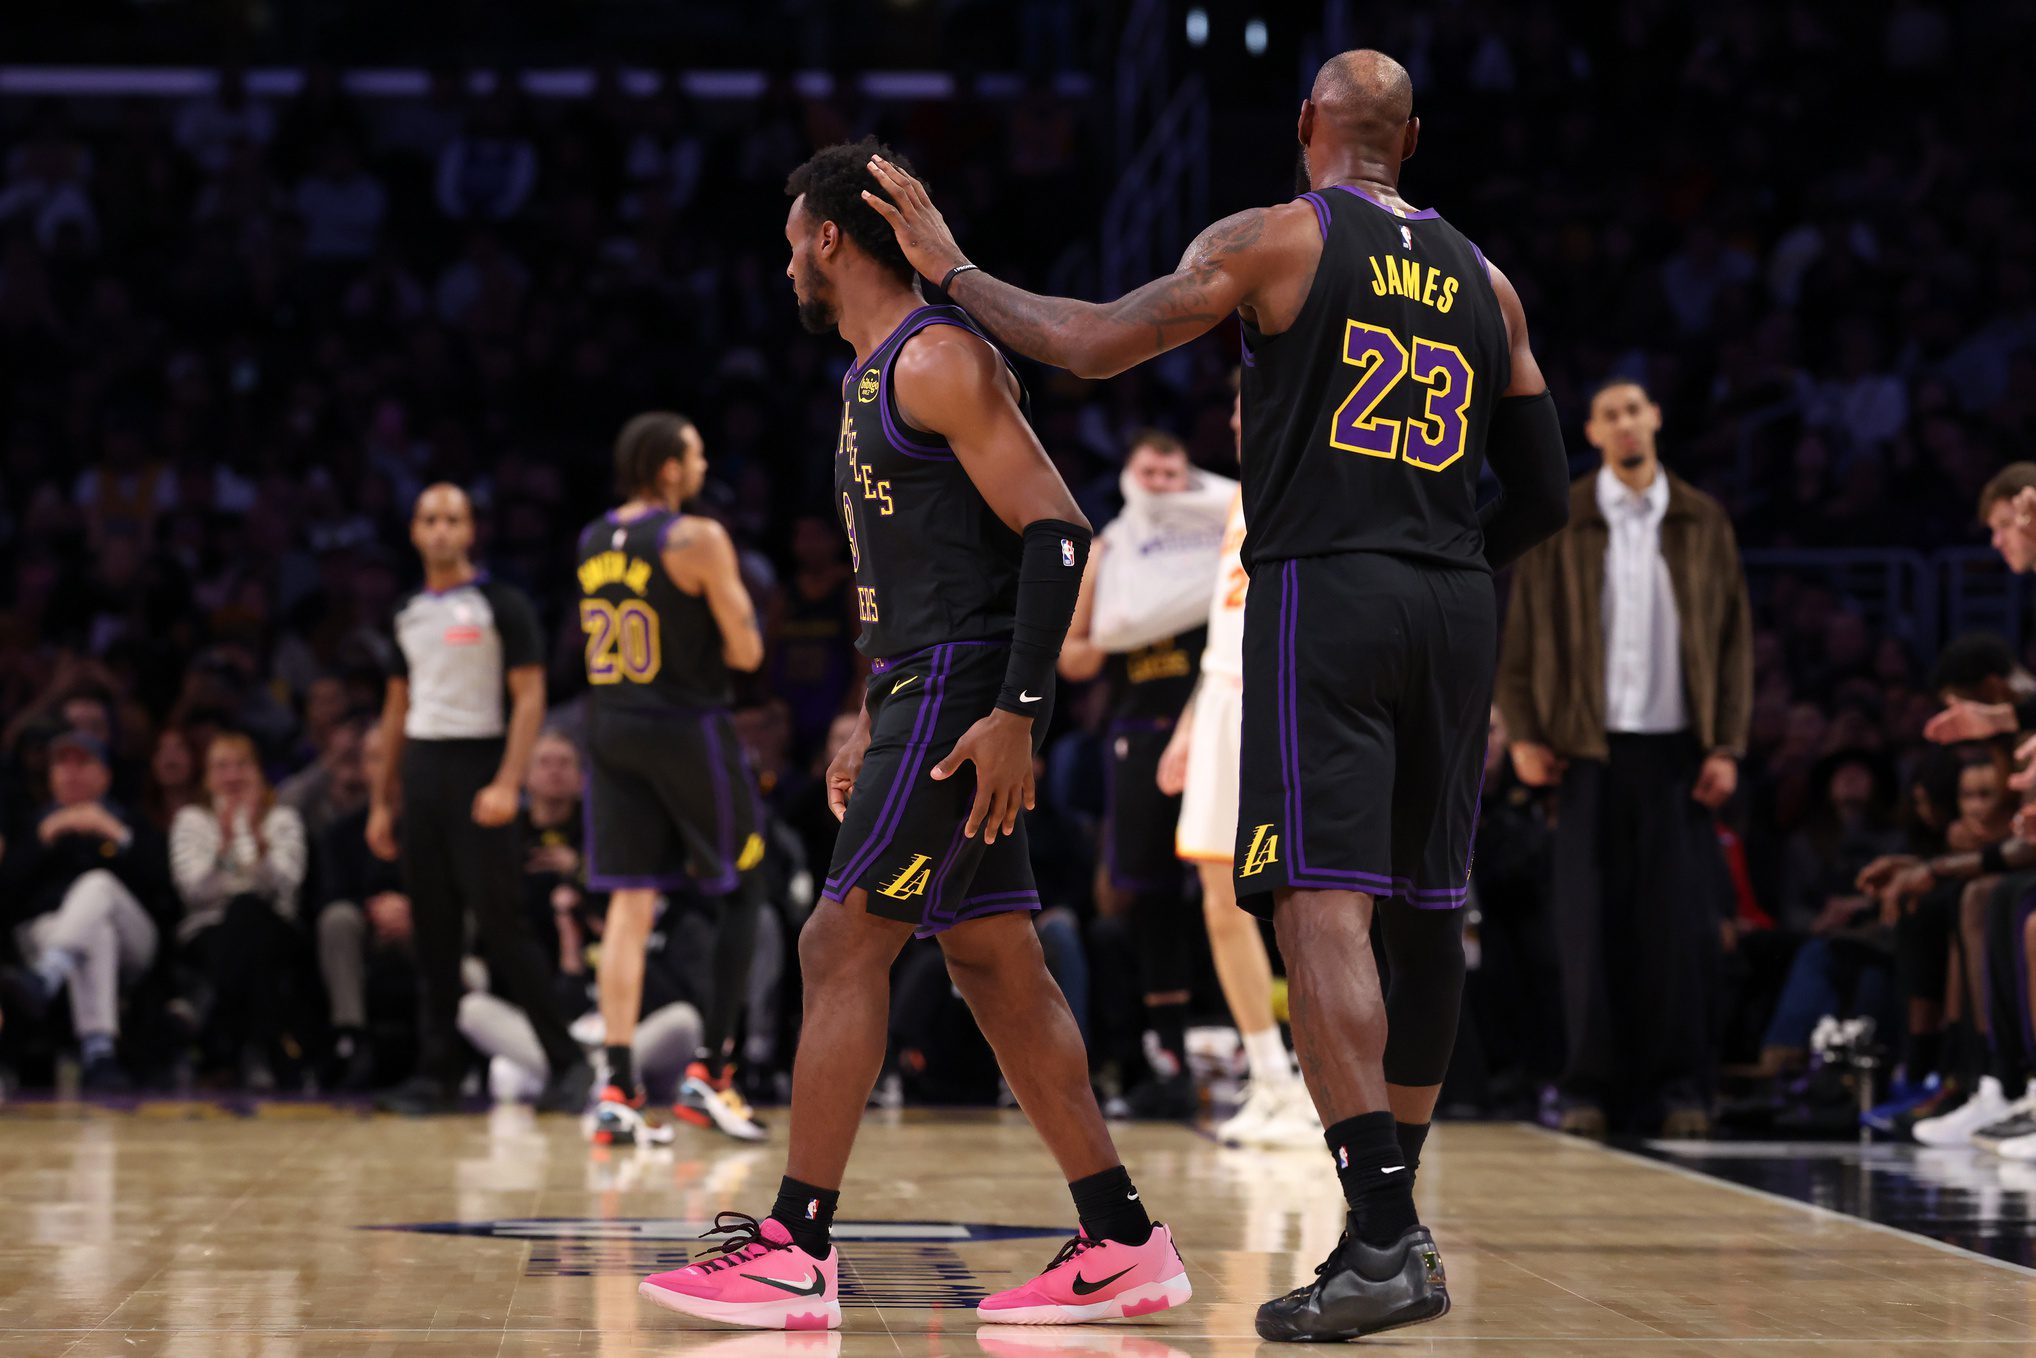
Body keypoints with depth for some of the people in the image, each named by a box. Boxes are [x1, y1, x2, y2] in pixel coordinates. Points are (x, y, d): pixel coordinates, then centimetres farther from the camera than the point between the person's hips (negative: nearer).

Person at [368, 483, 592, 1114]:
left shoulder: (500, 606, -3)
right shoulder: (409, 613, 15)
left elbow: (529, 698, -9)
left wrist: (507, 784, -20)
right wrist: (382, 800, 16)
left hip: (477, 769, -6)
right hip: (420, 770, 6)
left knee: (501, 922, -10)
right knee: (432, 929, 5)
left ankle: (566, 1062, -4)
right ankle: (439, 1069, 9)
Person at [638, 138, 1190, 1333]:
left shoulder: (940, 358, -12)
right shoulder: (876, 377, 20)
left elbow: (1056, 531, -19)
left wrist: (1018, 712, -24)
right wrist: (876, 731, 25)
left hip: (965, 696, -10)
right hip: (929, 695, 10)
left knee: (844, 946, -10)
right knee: (997, 970, 8)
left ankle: (798, 1250, -8)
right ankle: (1125, 1247, 10)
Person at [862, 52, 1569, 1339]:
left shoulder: (1275, 239, 0)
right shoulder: (1483, 280, 16)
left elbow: (1092, 344, -4)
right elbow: (1543, 494, 16)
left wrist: (952, 269, 8)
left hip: (1320, 593, -5)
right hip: (1454, 606, 6)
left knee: (1324, 903, -11)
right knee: (1424, 908, 13)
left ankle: (1384, 1239, -21)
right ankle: (1396, 1217, 22)